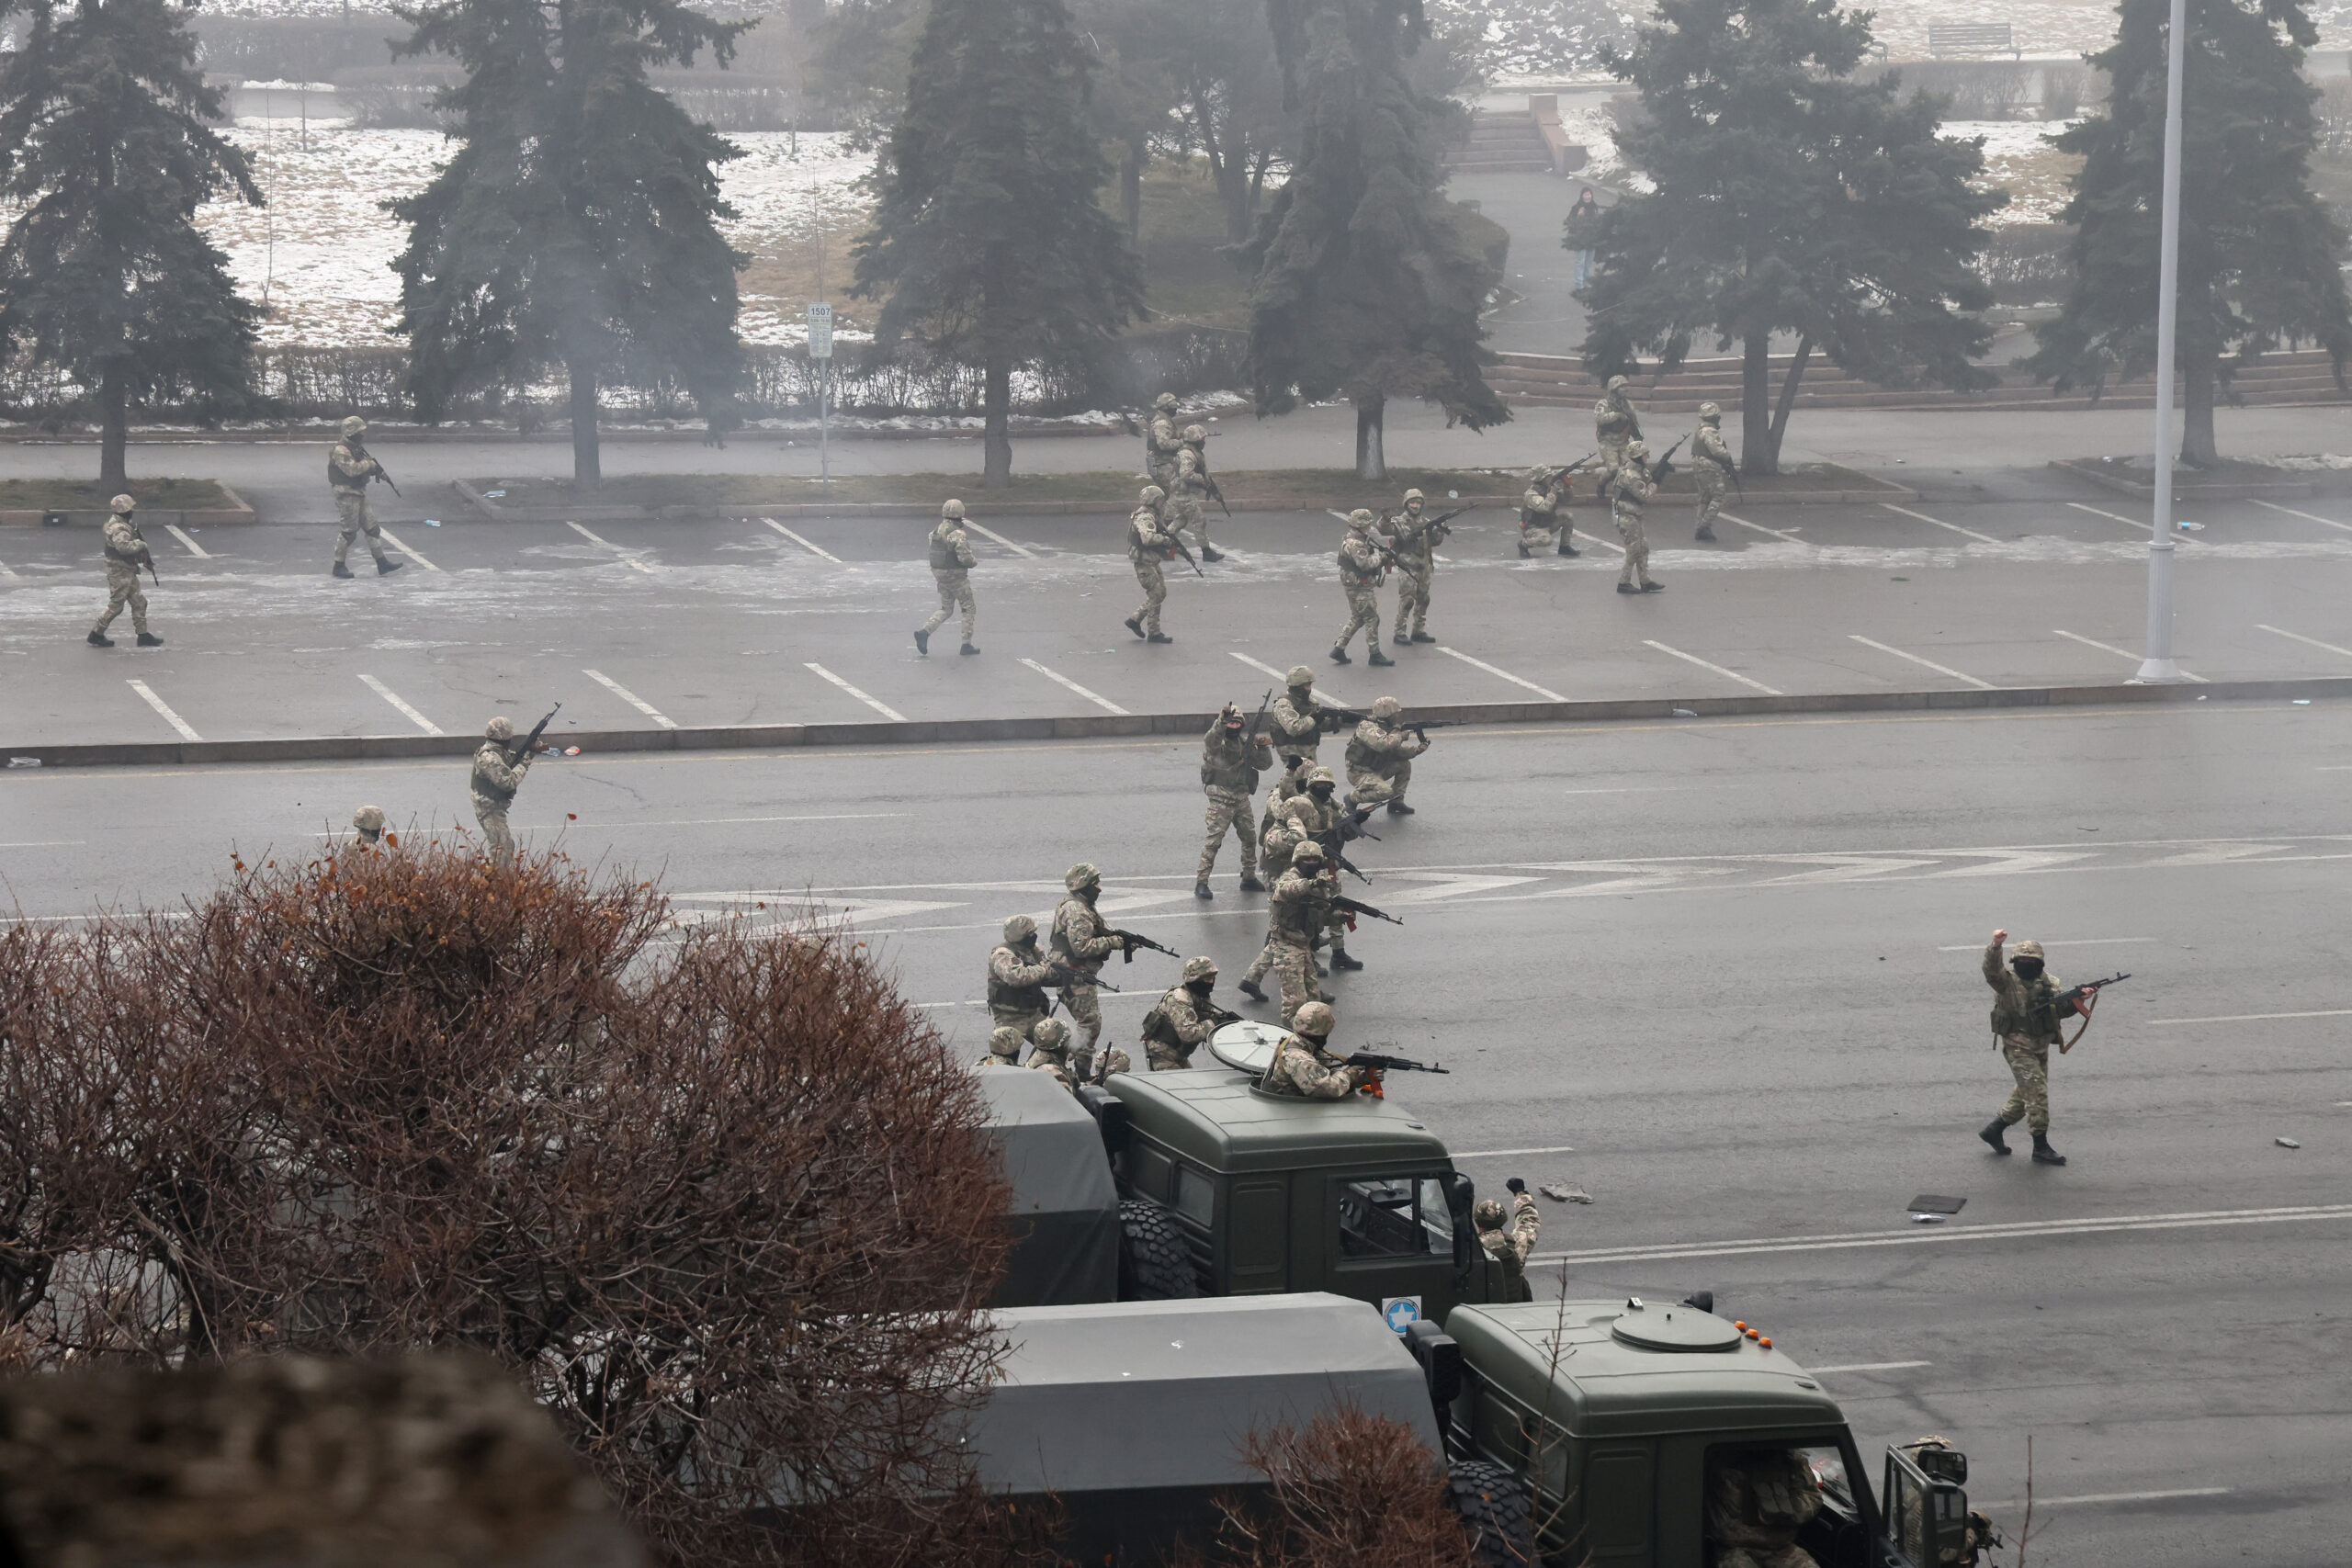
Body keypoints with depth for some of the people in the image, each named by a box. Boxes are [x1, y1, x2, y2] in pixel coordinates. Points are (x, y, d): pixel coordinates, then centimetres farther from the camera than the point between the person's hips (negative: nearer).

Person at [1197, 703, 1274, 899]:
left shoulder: (1245, 743, 12)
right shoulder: (1217, 742, -6)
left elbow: (1264, 764, 14)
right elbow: (1210, 740, -32)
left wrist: (1263, 747, -6)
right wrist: (1222, 720, -49)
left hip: (1242, 798, 6)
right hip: (1220, 799, -6)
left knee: (1249, 837, 13)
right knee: (1213, 840, -11)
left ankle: (1249, 877, 28)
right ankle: (1201, 882, -9)